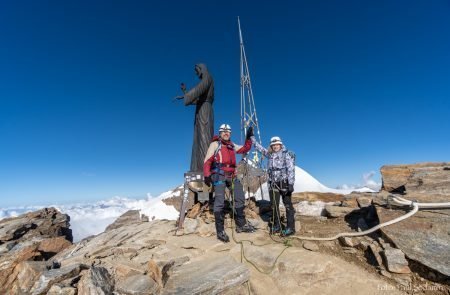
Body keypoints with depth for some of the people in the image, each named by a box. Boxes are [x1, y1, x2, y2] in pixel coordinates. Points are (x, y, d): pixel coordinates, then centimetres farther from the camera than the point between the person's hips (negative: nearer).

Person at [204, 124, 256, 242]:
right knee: (220, 201, -7)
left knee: (240, 198, 10)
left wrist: (248, 137, 16)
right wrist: (206, 175, -16)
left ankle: (241, 225, 25)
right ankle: (220, 231, 3)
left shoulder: (232, 145, 19)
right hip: (219, 175, -6)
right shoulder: (215, 144, 2)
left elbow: (245, 149, 27)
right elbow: (207, 160, -5)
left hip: (232, 176, 7)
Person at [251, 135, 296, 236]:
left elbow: (291, 170, -11)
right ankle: (276, 226, 25)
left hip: (284, 183, -5)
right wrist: (252, 139, 23)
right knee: (274, 205, 11)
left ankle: (291, 228, 12)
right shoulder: (270, 154, 9)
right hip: (273, 183, 5)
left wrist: (291, 184, -17)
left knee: (288, 205, 1)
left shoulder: (287, 155, -5)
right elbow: (260, 148, 21)